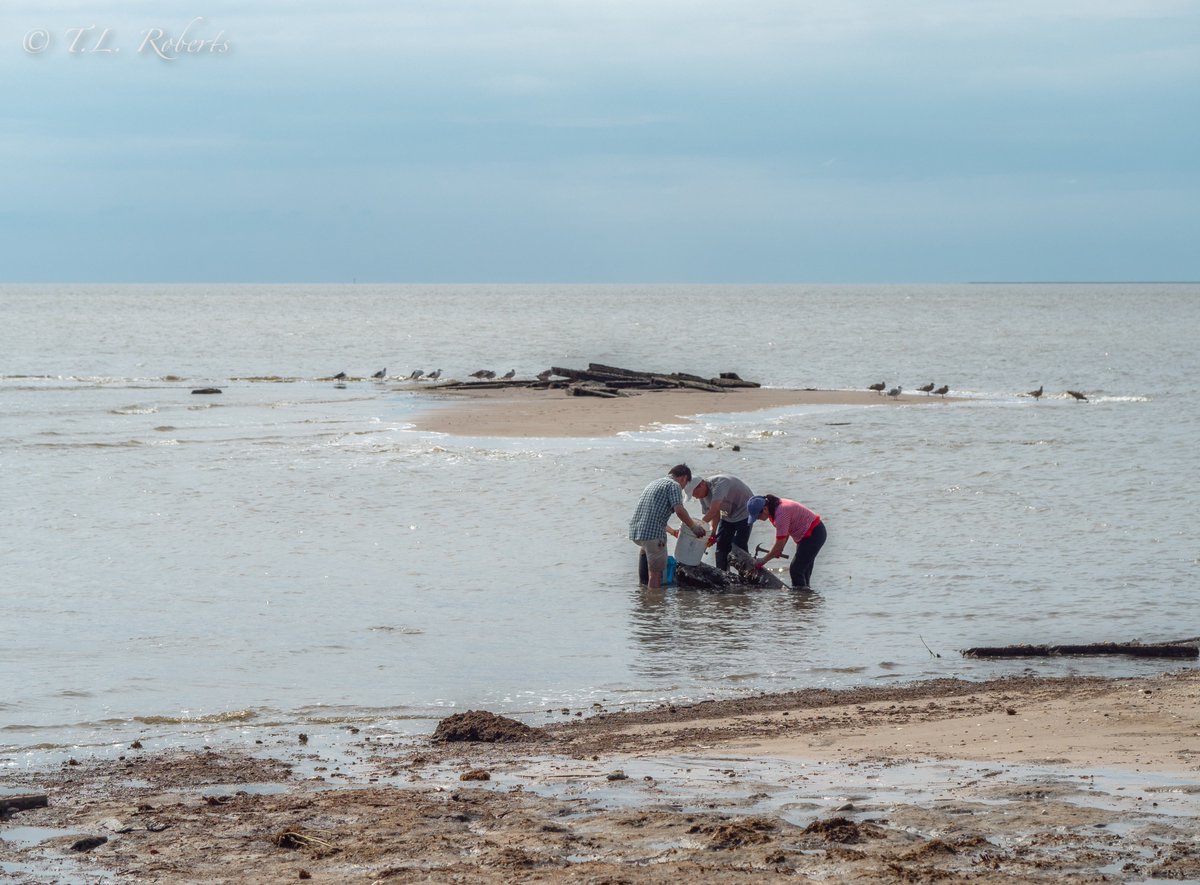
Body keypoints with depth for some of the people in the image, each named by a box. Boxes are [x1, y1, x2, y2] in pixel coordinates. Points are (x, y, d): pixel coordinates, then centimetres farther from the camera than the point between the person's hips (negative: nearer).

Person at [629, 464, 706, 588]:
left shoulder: (653, 484, 26)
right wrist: (693, 527, -2)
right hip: (653, 533, -9)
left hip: (635, 530, 9)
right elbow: (679, 510, -16)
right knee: (655, 572, -2)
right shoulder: (674, 485, -1)